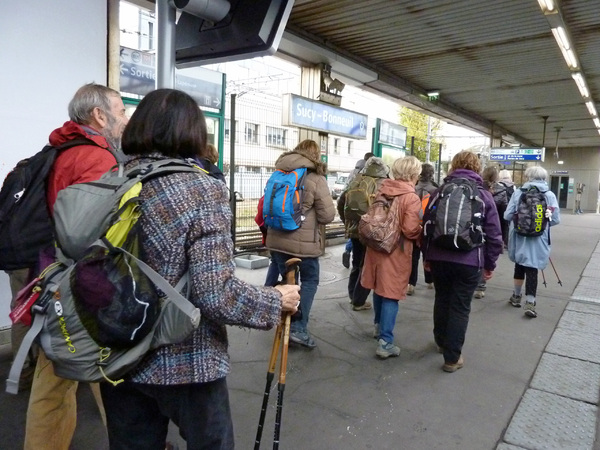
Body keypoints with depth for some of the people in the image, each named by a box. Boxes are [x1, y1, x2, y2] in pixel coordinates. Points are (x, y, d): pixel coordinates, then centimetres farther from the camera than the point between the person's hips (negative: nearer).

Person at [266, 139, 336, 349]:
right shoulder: (315, 178, -11)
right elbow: (328, 215, -11)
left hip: (278, 238, 6)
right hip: (304, 242, -5)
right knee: (309, 281, 10)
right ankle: (298, 328, 4)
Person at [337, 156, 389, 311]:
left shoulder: (356, 183, 5)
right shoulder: (383, 185, -13)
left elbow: (341, 202, 9)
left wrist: (347, 222, 17)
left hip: (354, 230, 6)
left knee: (357, 263, 20)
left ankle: (353, 295, 30)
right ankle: (359, 301, 9)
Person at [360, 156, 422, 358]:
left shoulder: (381, 191, 3)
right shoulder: (412, 198, -16)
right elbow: (411, 230, -21)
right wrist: (422, 229, -1)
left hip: (376, 247, 7)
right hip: (397, 252, -6)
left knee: (379, 288, 21)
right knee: (391, 294, 0)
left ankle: (379, 326, 39)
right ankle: (385, 342, 1)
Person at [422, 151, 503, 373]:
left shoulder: (439, 192, 4)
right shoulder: (484, 196, -1)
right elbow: (494, 235, -2)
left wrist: (427, 255, 18)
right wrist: (490, 264, 9)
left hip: (438, 258, 3)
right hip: (468, 261, -2)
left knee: (442, 300, 20)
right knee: (460, 307, 5)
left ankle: (441, 342, 39)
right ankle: (452, 357, 11)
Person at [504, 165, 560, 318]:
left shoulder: (518, 193, -3)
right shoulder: (550, 195, -3)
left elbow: (507, 215, -5)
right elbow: (556, 219, -4)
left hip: (519, 237, 1)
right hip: (538, 240, -1)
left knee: (519, 266, 18)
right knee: (532, 268, 1)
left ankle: (516, 296, 31)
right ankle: (530, 303, -4)